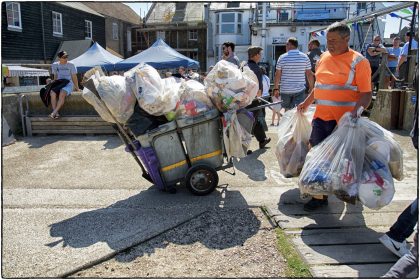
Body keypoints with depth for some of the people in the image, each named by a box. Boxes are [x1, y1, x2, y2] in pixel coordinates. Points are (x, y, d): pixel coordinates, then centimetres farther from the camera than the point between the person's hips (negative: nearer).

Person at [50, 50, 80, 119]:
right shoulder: (54, 65, 13)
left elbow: (74, 77, 7)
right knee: (52, 93, -32)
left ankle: (54, 112, -36)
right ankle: (56, 113, -36)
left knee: (62, 94, -36)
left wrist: (77, 87, 5)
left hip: (68, 84, -3)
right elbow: (55, 77, 22)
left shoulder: (71, 65, 5)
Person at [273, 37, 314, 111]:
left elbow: (277, 75, -3)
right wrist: (311, 87, 12)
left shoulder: (282, 57, -4)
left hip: (285, 90, 0)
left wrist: (276, 89, 5)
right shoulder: (305, 57, 1)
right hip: (300, 90, 0)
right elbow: (309, 74, 2)